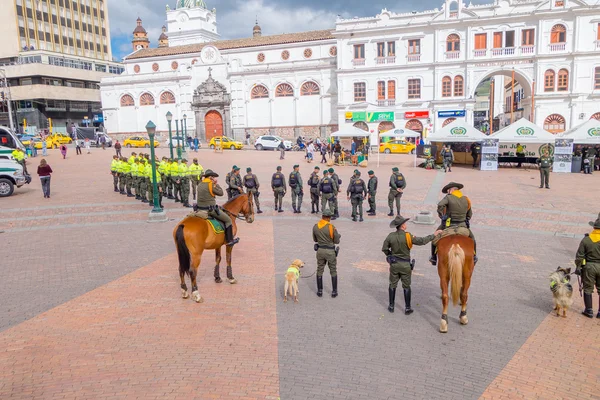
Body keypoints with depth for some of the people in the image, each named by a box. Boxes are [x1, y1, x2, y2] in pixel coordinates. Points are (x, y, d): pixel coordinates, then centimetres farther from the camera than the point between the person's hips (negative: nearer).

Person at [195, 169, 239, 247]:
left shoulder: (200, 184, 8)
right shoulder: (211, 185, -15)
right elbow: (221, 193, -7)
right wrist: (217, 184, 2)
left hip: (200, 208, 8)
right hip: (210, 210, -8)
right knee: (228, 220, 5)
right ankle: (229, 241, 7)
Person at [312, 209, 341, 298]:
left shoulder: (315, 226, -4)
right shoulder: (332, 227, -18)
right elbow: (336, 241, -8)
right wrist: (339, 236, 14)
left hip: (320, 250, 3)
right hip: (330, 251, -3)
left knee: (319, 271, 16)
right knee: (333, 271, 13)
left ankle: (320, 291, 20)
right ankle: (334, 292, 18)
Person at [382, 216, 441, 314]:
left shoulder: (390, 236, -8)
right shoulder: (408, 236, -17)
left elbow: (384, 249, -2)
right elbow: (422, 241, -16)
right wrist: (434, 235, -6)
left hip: (394, 264, 2)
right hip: (405, 265, -2)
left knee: (392, 285, 15)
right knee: (406, 287, 11)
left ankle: (391, 306, 23)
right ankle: (407, 308, 18)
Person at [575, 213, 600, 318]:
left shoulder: (586, 240, -8)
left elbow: (579, 256, -6)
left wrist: (578, 267, 4)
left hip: (589, 266, -1)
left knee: (588, 290, 10)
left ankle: (589, 311, 14)